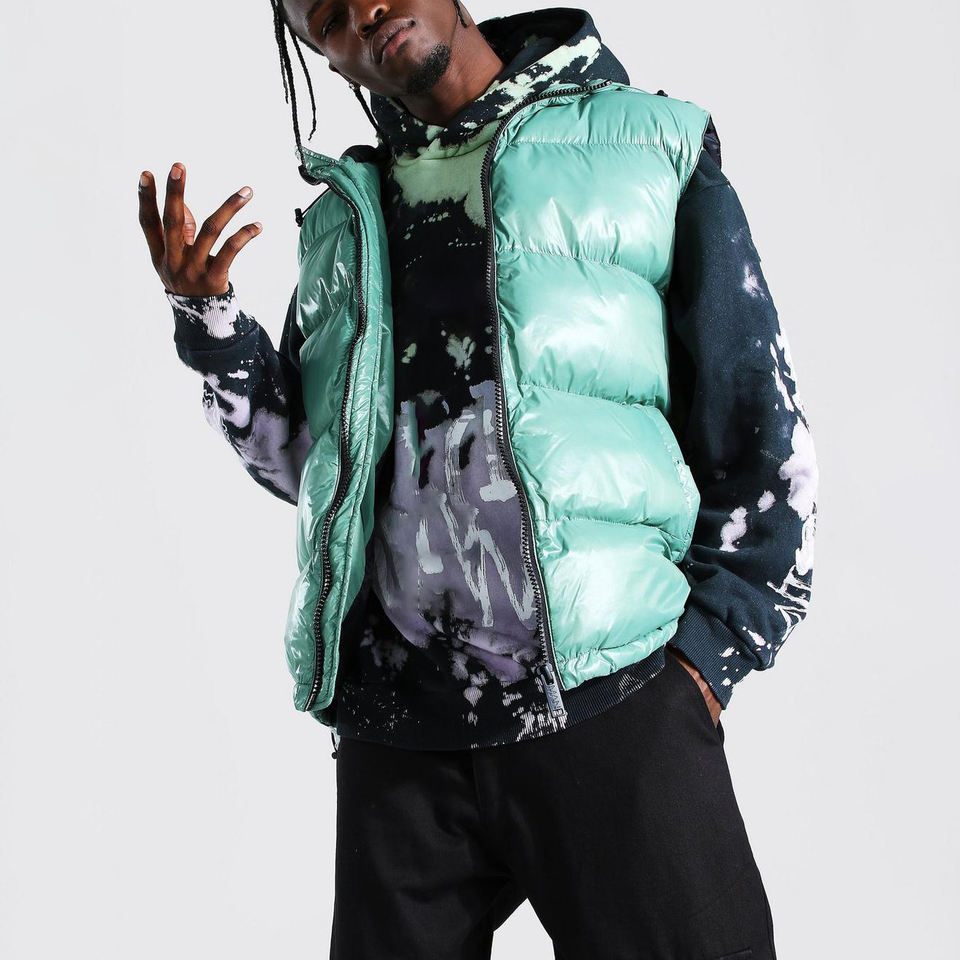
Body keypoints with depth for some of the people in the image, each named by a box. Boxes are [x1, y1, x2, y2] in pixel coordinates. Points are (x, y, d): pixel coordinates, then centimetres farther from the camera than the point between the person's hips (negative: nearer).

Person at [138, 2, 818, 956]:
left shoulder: (647, 143, 5)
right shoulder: (342, 219, 16)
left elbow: (758, 424, 2)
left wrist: (713, 646, -6)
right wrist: (209, 321, 4)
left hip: (615, 699, -3)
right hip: (394, 730, 4)